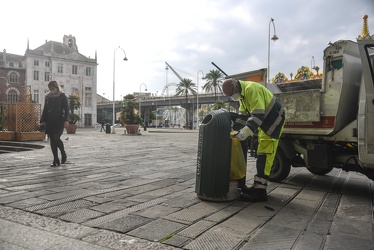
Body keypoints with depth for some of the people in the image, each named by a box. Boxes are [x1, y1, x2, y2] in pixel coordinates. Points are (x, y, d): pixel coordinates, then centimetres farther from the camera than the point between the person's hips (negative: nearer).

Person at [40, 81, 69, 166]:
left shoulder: (62, 96, 0)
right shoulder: (48, 97, 13)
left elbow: (66, 109, -4)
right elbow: (45, 110, 18)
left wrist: (66, 120, -16)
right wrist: (42, 120, 11)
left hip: (59, 121, -5)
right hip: (50, 121, 5)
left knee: (56, 138, -17)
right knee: (52, 140, 3)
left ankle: (63, 154, 9)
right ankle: (56, 160, 10)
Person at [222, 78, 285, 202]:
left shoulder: (251, 89, -24)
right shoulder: (242, 93, 9)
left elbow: (258, 115, -31)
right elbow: (242, 114, 16)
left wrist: (245, 131, -35)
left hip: (273, 121, -10)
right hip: (264, 122, 10)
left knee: (264, 155, -14)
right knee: (262, 154, 11)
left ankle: (260, 191, -13)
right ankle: (258, 186, 19)